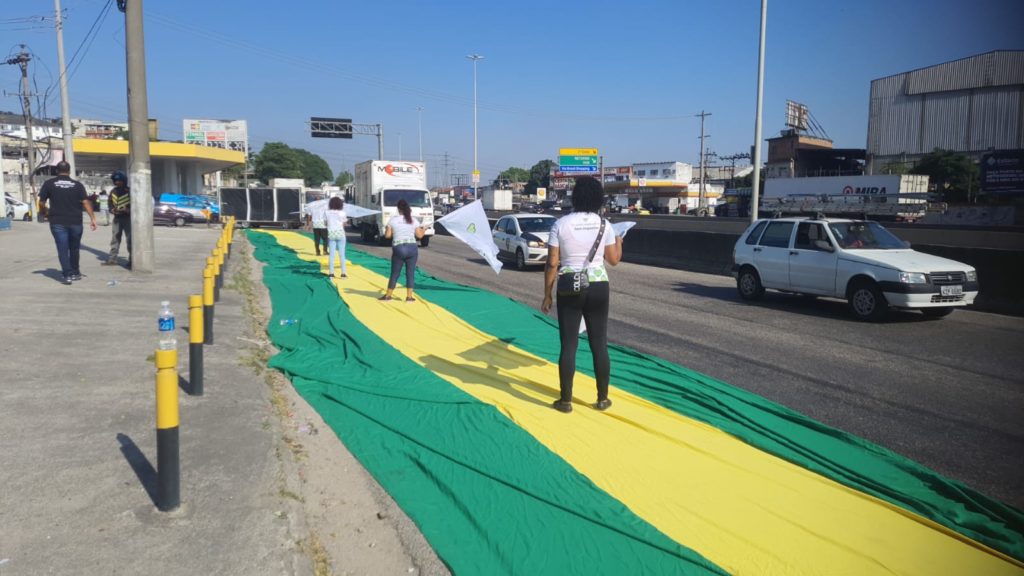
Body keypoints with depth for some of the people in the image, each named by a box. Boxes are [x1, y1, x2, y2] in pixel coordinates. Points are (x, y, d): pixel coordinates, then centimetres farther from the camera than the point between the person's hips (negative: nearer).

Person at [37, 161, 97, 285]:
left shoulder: (49, 184, 1)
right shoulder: (77, 184, 3)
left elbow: (41, 203, 2)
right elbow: (85, 202, -5)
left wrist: (46, 211, 23)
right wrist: (92, 218, -5)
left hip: (57, 222, -1)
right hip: (75, 221, 1)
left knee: (62, 249, 1)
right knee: (74, 248, 15)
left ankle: (67, 275, -7)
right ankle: (75, 273, 23)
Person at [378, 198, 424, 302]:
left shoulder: (393, 219, 0)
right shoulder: (413, 220, 3)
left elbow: (387, 235, -1)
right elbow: (419, 235, 2)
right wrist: (423, 229, 21)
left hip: (398, 249, -1)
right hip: (412, 248, 1)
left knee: (394, 273, 9)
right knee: (410, 273, 6)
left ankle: (388, 295, 16)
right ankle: (409, 296, 5)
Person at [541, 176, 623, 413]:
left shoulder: (561, 224, -7)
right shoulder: (604, 224, -3)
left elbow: (552, 263, -7)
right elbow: (613, 259, 6)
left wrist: (547, 294, 2)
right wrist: (619, 243, 27)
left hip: (569, 289, -1)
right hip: (598, 288, 1)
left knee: (568, 345, 5)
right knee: (599, 344, 11)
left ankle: (565, 400, 11)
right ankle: (603, 398, 19)